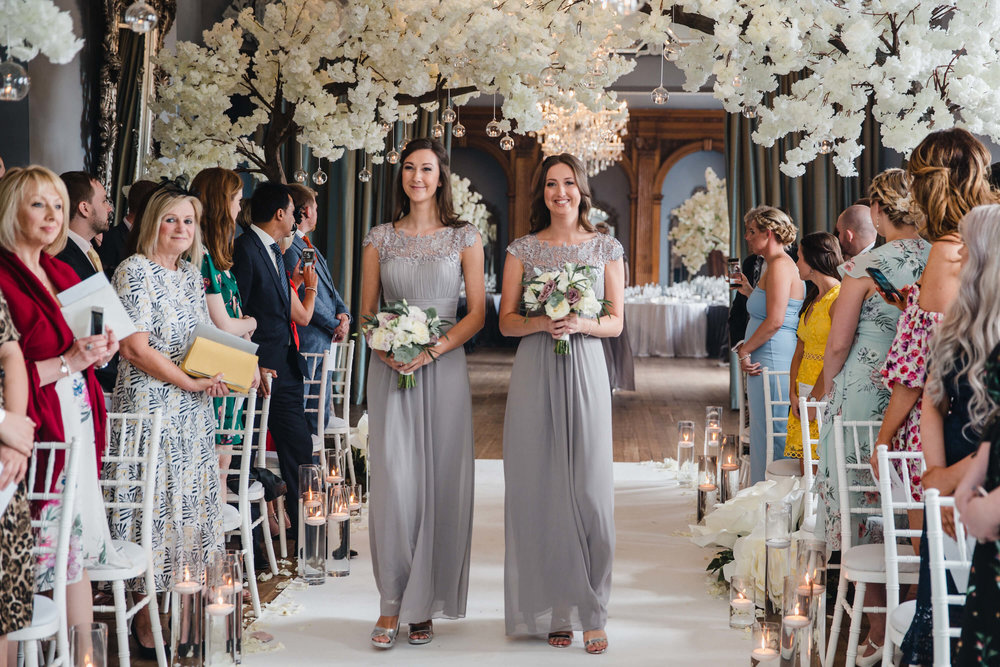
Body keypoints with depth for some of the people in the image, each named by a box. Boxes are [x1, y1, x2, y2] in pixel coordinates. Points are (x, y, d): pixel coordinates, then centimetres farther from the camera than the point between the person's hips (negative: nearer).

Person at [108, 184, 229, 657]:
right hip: (150, 408, -7)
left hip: (193, 410, 8)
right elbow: (136, 348, -15)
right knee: (153, 502, -4)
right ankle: (145, 622, 5)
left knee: (193, 499, 8)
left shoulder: (192, 274, 15)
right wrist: (191, 382, -14)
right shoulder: (134, 272, -8)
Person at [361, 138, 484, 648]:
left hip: (443, 368, 0)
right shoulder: (379, 239, 9)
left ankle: (425, 605, 11)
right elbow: (366, 311, 11)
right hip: (390, 372, 1)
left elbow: (477, 313, 1)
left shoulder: (464, 238, 5)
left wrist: (434, 348, -12)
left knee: (439, 483, 1)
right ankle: (392, 604, 3)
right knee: (393, 482, -5)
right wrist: (383, 348, -9)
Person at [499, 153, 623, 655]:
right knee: (539, 488, 0)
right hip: (535, 373, 0)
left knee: (589, 490, -4)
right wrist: (541, 322, -13)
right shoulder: (522, 250, 8)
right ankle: (552, 609, 11)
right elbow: (506, 321, 6)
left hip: (585, 372, 0)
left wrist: (580, 323, -12)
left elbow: (616, 322, 8)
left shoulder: (607, 249, 9)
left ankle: (590, 612, 6)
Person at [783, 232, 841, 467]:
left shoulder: (839, 297, -11)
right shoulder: (812, 300, 16)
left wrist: (814, 399, -16)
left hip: (827, 394, -8)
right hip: (804, 392, 8)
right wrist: (793, 394, 3)